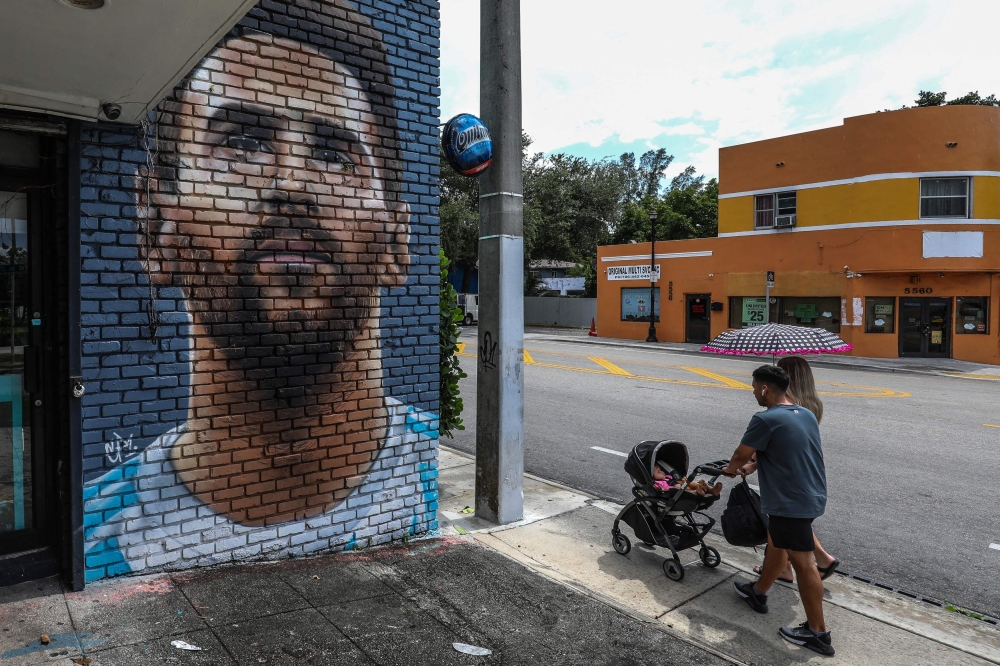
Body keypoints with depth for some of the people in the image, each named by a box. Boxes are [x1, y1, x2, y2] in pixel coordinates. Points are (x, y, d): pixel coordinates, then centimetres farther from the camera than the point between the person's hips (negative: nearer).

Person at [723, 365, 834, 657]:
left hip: (792, 502, -9)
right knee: (776, 542, 24)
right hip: (810, 495, 9)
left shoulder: (765, 420, -19)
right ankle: (758, 592, 42)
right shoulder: (806, 414, 7)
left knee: (803, 563, 1)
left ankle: (818, 632, 12)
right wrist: (755, 463, 29)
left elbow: (741, 455, -8)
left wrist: (730, 469, 14)